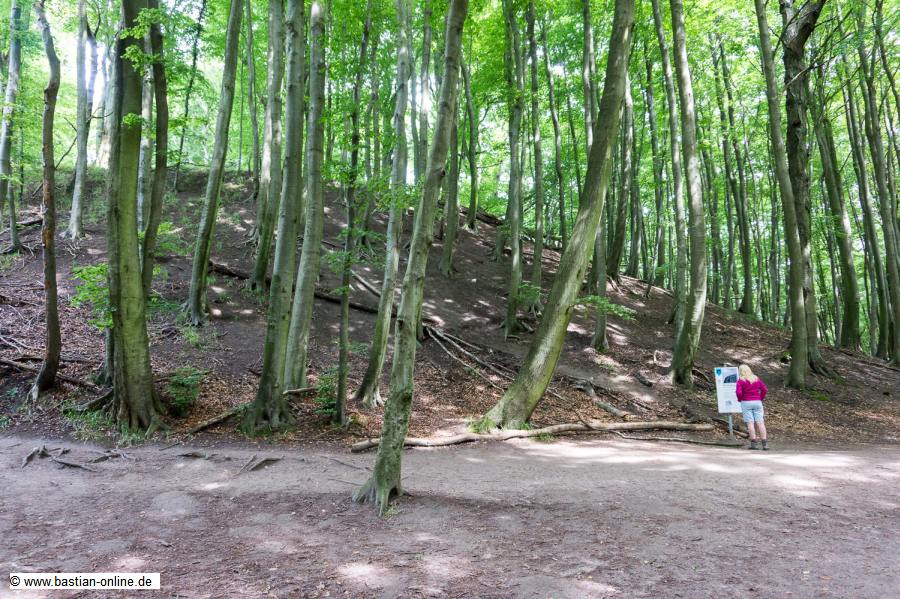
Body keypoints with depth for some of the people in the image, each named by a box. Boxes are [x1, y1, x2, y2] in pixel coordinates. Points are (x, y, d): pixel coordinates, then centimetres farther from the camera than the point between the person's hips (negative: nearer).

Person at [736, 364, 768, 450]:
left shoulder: (740, 380, -6)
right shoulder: (756, 378, 9)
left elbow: (739, 392, -15)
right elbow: (764, 389, 5)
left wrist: (739, 399, 3)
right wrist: (761, 398, 14)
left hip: (746, 403, -4)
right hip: (757, 402, 4)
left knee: (750, 423, -3)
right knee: (760, 422, 1)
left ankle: (754, 443, -6)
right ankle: (765, 443, -1)